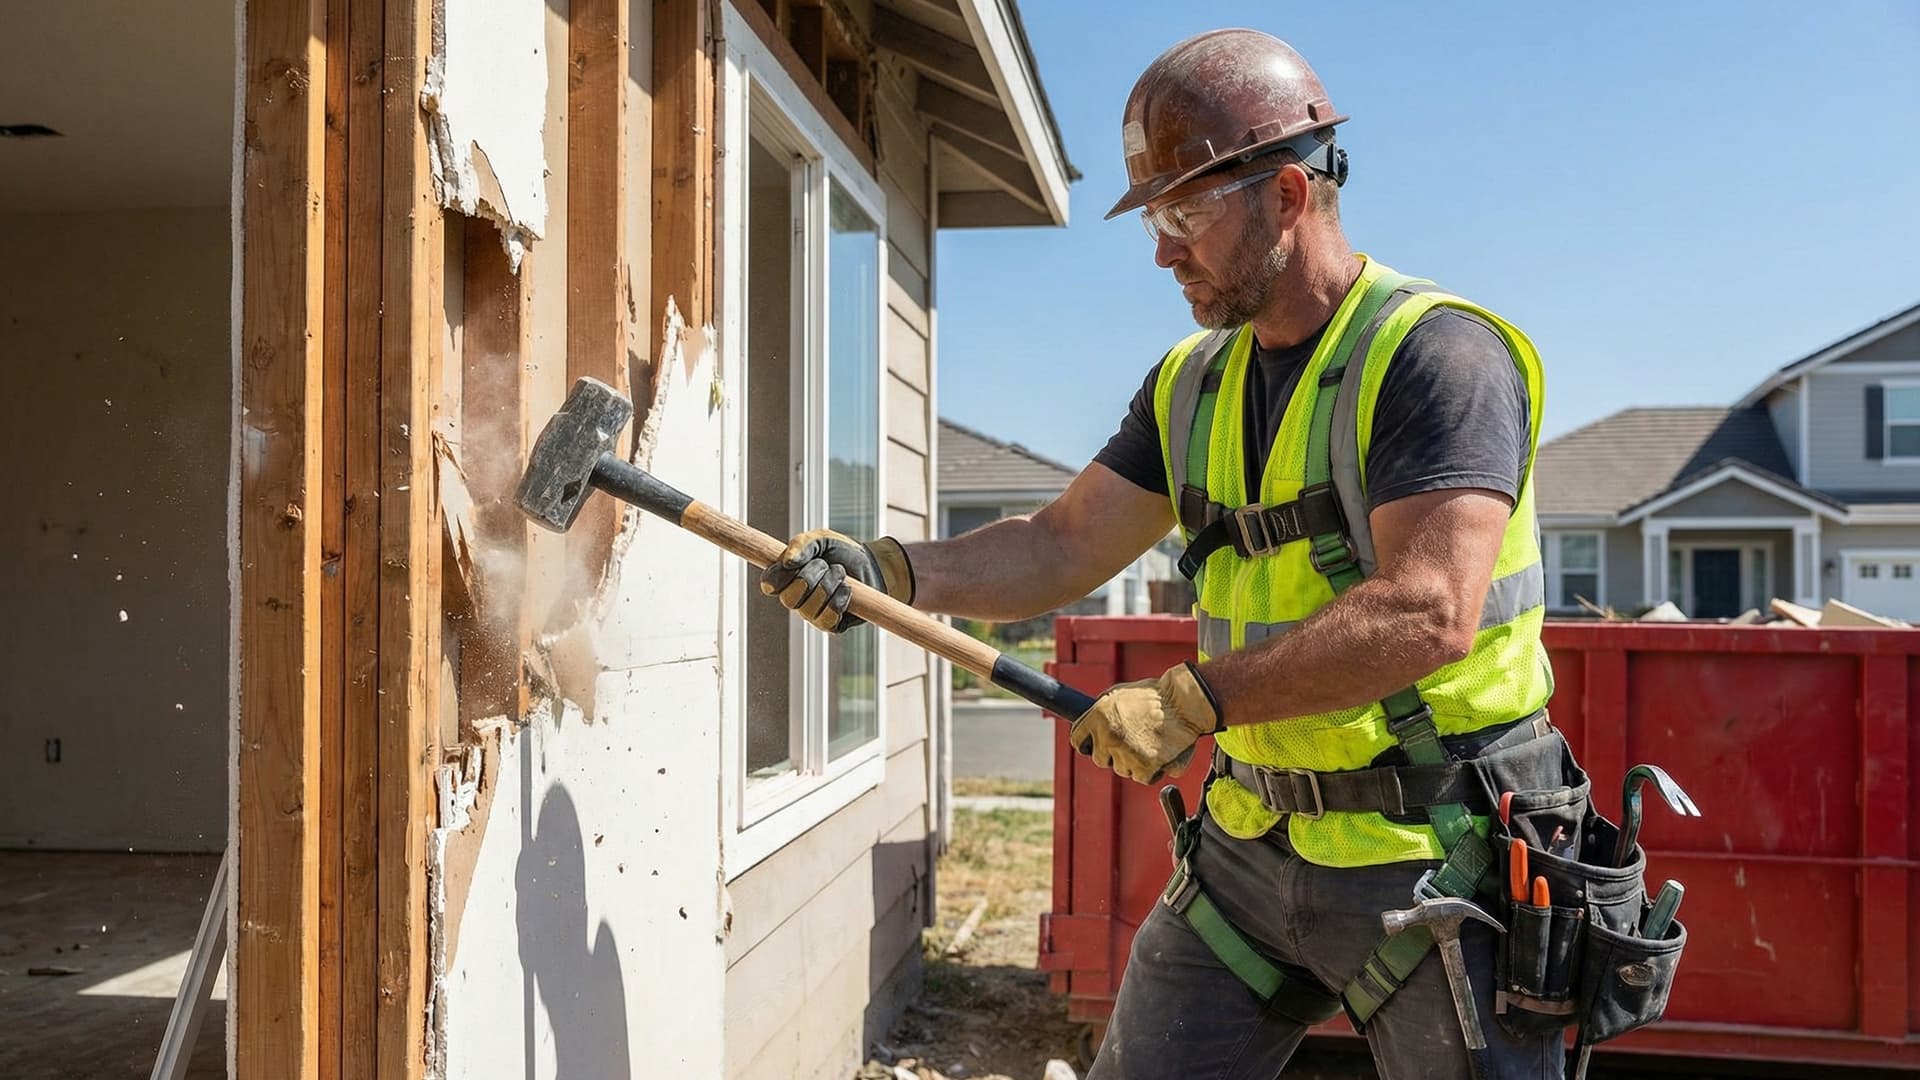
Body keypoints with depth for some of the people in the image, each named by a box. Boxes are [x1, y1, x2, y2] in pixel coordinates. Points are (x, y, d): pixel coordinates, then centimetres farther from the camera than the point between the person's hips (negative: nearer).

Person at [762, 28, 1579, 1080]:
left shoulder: (1435, 354, -15)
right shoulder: (1193, 383, 9)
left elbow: (1428, 615, -25)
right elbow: (1062, 546, 7)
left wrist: (1195, 698, -26)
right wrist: (886, 570, -8)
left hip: (1432, 858, -6)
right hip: (1252, 844, 7)